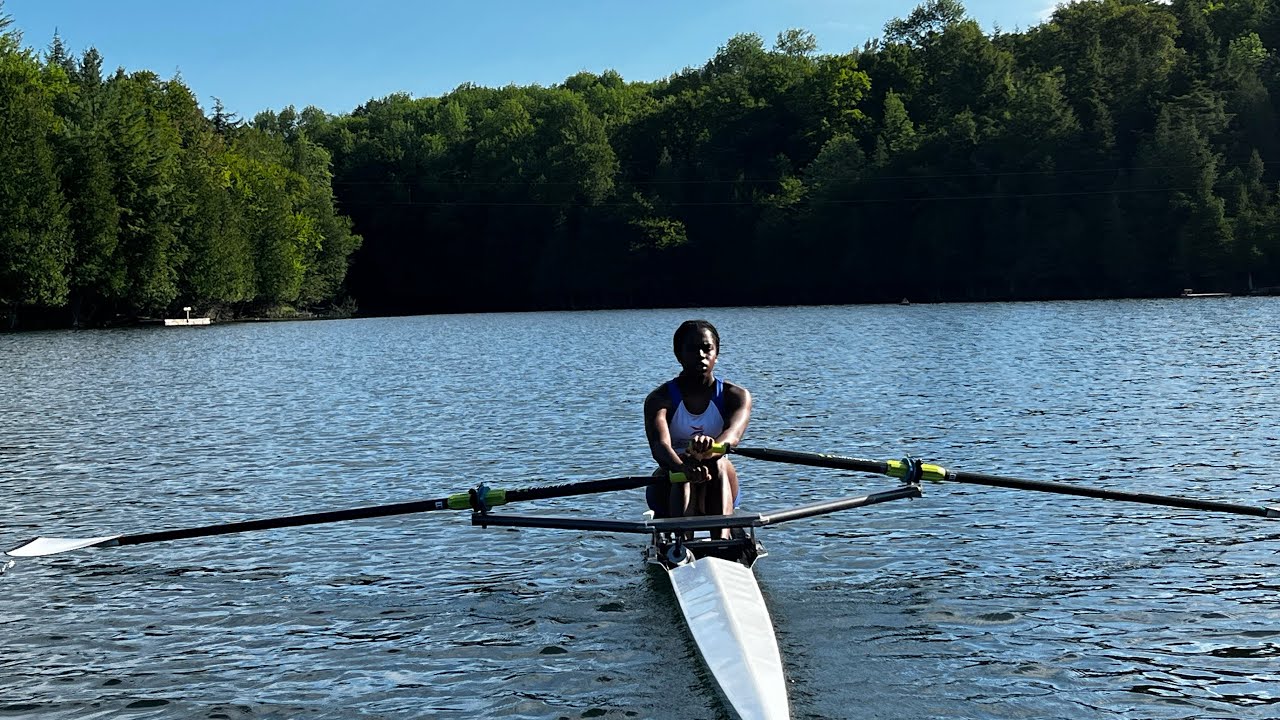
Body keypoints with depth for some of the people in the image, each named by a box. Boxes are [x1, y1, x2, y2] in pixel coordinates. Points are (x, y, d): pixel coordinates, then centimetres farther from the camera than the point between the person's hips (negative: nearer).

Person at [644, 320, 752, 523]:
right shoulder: (659, 398, -6)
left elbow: (733, 433, -26)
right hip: (670, 493, -1)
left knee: (717, 464, -31)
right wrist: (682, 468, -51)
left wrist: (711, 447, -52)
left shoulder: (737, 396, -2)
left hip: (715, 493, 1)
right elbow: (659, 445, -27)